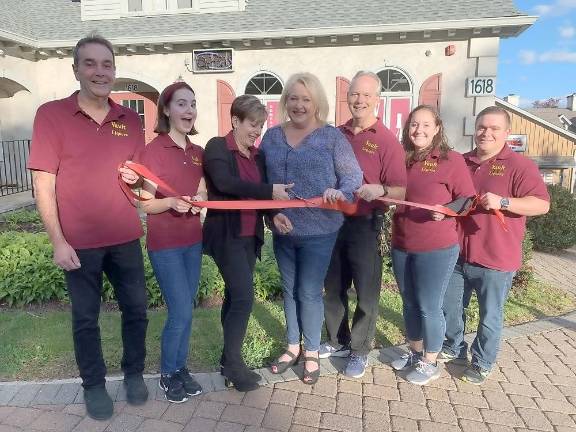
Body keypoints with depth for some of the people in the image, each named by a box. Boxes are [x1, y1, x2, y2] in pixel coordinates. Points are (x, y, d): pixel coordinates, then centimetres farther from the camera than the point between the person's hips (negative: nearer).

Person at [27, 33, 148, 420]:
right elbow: (43, 184, -8)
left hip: (126, 238, 4)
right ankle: (94, 385, 32)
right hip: (79, 242, -3)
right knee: (86, 318, 12)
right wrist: (58, 241, -12)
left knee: (136, 309, 13)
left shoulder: (130, 119, 5)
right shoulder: (51, 114, -6)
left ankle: (134, 373, 35)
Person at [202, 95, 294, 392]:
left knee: (235, 297, 12)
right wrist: (270, 190, -27)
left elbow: (262, 192, 14)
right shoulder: (217, 147, -6)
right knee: (244, 298, -10)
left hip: (250, 235, 7)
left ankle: (229, 360, 24)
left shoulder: (257, 154, 13)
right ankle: (233, 363, 7)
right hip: (226, 235, -7)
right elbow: (225, 183, -23)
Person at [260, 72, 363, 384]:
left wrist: (339, 191, -29)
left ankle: (312, 352, 28)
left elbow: (354, 175, -8)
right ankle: (293, 346, 37)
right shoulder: (272, 136, 6)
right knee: (289, 290, 17)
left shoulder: (332, 137, -5)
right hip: (283, 231, 4)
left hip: (318, 231, -4)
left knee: (309, 293, 6)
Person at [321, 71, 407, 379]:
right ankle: (338, 341, 36)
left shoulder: (387, 141, -7)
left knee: (366, 293, 6)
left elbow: (401, 192, -11)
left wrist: (380, 190, -29)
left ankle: (360, 350, 27)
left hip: (365, 225, -4)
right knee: (333, 288, 16)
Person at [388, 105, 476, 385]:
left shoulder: (452, 160, -8)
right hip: (401, 246, 6)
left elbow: (469, 200, -9)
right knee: (409, 303, 17)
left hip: (437, 249, -5)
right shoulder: (402, 160, 7)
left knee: (429, 307, 5)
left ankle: (430, 363, 25)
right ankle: (415, 352, 37)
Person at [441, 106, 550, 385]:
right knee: (449, 307, 17)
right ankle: (454, 347, 40)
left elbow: (542, 204, -15)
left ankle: (482, 363, 30)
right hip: (457, 254, 5)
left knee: (490, 317, 9)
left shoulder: (520, 165, -8)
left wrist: (503, 202, -28)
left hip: (495, 260, -5)